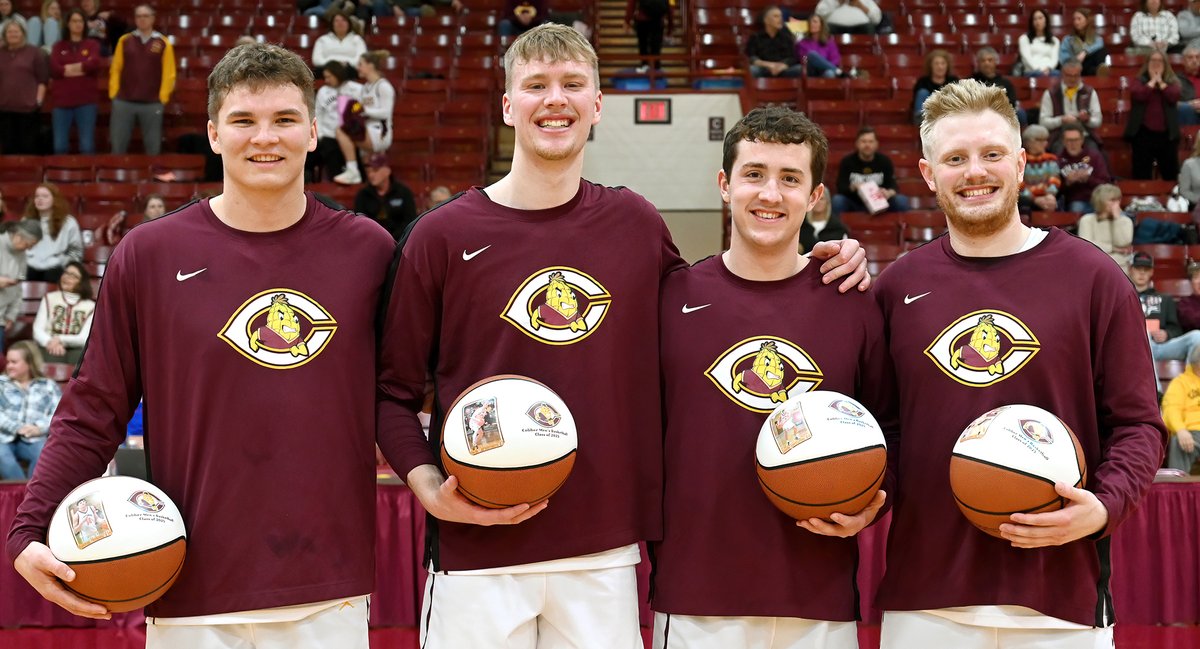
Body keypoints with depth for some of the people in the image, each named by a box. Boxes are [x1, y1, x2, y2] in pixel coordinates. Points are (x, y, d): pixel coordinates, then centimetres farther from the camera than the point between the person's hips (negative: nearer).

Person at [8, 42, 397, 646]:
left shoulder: (367, 250, 3)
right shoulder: (148, 255, 0)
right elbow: (93, 410, 2)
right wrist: (29, 530, -7)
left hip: (330, 592, 1)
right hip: (193, 592, -1)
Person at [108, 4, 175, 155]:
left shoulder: (163, 43, 2)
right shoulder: (124, 40, 7)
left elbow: (169, 74, 2)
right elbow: (115, 69, 8)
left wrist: (162, 98, -3)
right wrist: (113, 94, 1)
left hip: (152, 104, -1)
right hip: (123, 102, 1)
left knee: (153, 147, 6)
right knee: (118, 145, 4)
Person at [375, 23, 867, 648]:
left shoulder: (634, 222, 5)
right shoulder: (441, 236, -2)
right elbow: (394, 391, 2)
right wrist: (430, 489, -13)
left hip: (605, 554, 2)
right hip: (478, 555, -2)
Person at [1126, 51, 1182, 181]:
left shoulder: (1172, 81, 11)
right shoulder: (1138, 81, 6)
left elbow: (1174, 97, -8)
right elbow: (1138, 95, -15)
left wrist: (1160, 82, -5)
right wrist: (1152, 81, -6)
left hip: (1167, 133, 2)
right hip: (1143, 132, -2)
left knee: (1171, 173, 5)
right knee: (1142, 173, -1)